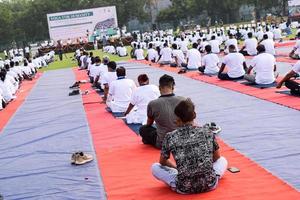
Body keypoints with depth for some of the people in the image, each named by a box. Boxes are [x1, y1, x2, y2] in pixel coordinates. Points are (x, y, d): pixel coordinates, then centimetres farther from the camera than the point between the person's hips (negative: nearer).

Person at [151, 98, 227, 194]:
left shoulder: (170, 137, -3)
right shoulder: (207, 132, 2)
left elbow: (163, 162, 12)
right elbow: (217, 157, 17)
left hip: (184, 188, -1)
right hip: (210, 184, 2)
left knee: (155, 167, 20)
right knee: (223, 160, 31)